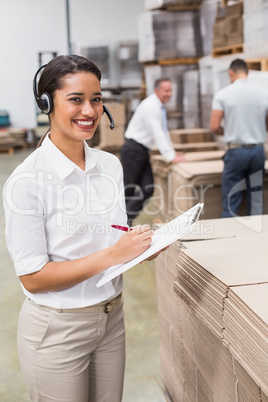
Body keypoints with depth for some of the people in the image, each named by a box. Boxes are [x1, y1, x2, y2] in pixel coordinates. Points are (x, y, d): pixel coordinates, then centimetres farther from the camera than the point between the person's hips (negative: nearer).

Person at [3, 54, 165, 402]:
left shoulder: (111, 165, 1)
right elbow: (33, 277, -18)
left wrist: (141, 244, -9)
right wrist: (111, 255, -24)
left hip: (111, 318, 6)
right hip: (57, 330, -6)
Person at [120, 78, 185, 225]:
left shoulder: (160, 106, 14)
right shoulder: (150, 107, -17)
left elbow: (164, 132, 22)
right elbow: (158, 134, -22)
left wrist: (172, 152, 20)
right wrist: (170, 157, -23)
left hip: (143, 151, 9)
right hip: (133, 151, -9)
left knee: (147, 189, 0)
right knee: (129, 190, -1)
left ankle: (127, 219, 9)